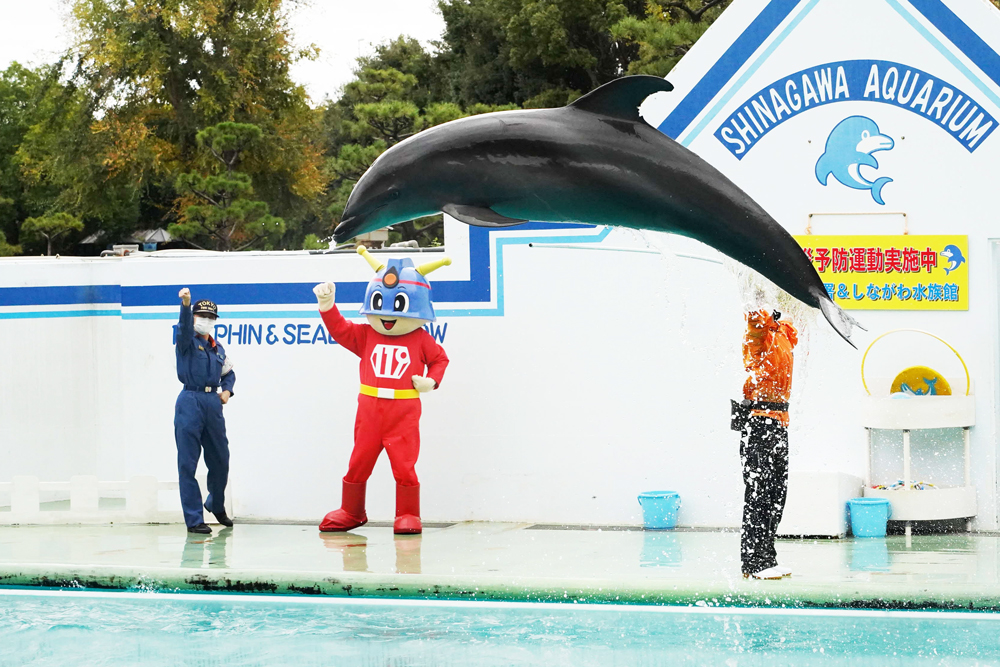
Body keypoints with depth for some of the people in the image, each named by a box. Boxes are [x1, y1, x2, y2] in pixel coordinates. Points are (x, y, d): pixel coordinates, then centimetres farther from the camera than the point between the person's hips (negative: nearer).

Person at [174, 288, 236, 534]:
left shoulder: (217, 348, 17)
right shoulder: (187, 342, 0)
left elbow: (229, 373, 30)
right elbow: (185, 327, -23)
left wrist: (227, 390, 8)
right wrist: (185, 304, -43)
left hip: (213, 403, 5)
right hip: (190, 402, -5)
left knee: (220, 460, 11)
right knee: (187, 463, -6)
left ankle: (216, 504, 36)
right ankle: (194, 519, -4)